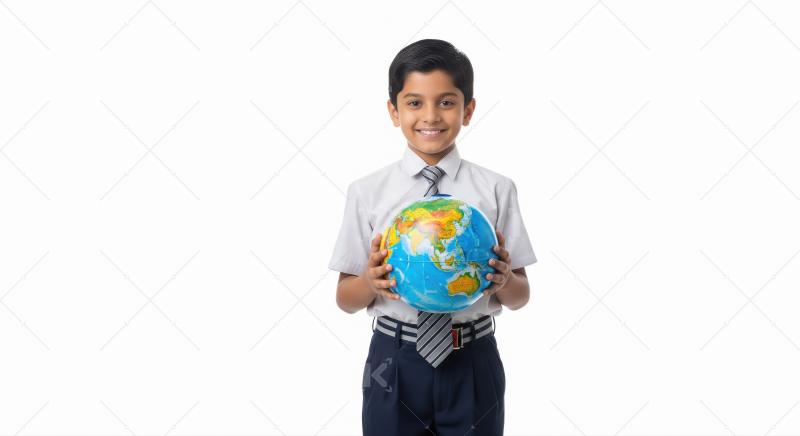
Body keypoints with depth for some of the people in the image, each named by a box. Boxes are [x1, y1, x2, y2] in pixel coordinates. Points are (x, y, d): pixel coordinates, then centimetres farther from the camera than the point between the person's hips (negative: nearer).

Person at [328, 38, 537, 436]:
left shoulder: (495, 190, -3)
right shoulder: (367, 193, -3)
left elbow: (520, 297, 3)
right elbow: (346, 300, 2)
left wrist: (504, 280, -18)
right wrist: (371, 281, -19)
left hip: (472, 366, 1)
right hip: (395, 365, 0)